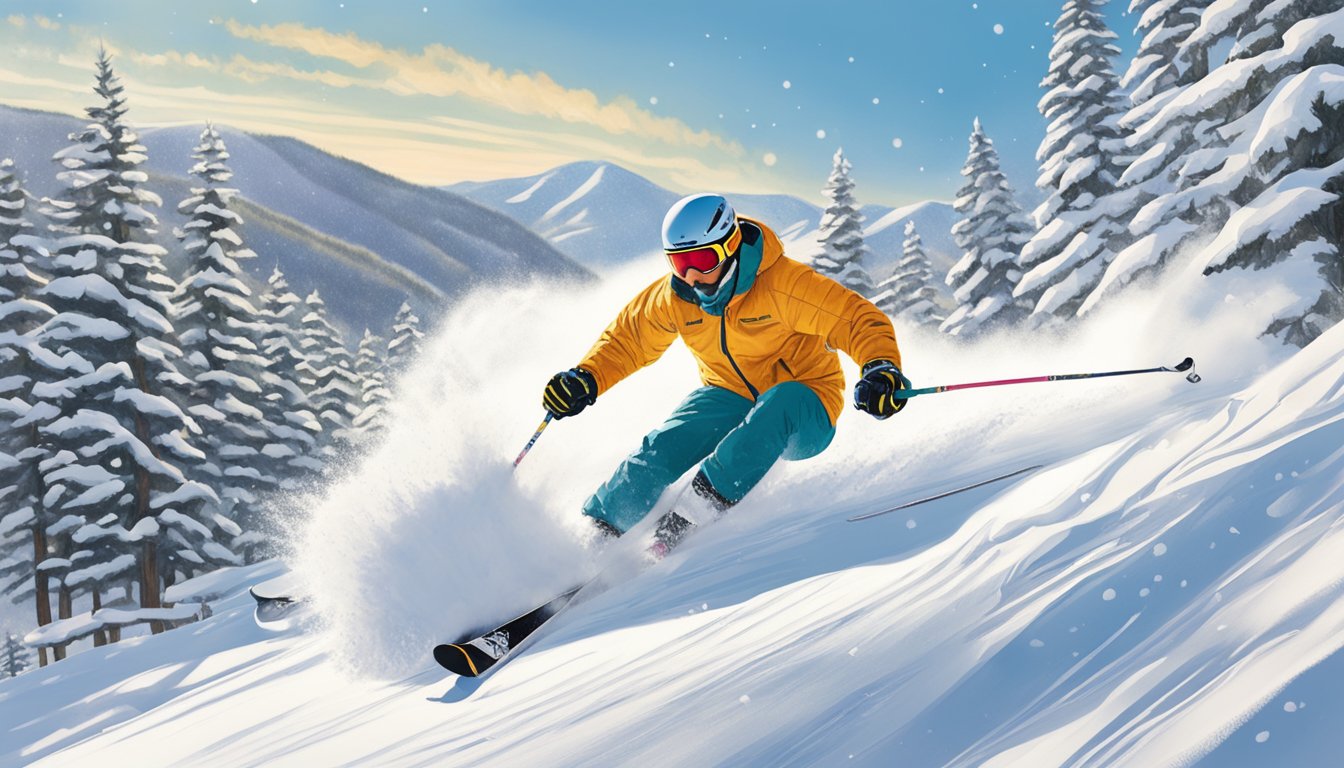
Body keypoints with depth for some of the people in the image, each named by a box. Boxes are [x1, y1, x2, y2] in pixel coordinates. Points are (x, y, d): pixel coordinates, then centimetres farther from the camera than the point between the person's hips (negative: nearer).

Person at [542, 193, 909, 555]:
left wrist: (881, 368, -45)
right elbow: (627, 339, 5)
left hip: (803, 417, -3)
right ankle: (597, 531, -9)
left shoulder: (783, 284, -25)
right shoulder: (672, 297, -9)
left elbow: (859, 319, -26)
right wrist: (585, 379, -12)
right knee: (665, 445, -22)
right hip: (730, 399, 4)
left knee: (783, 400, -38)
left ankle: (705, 501, -36)